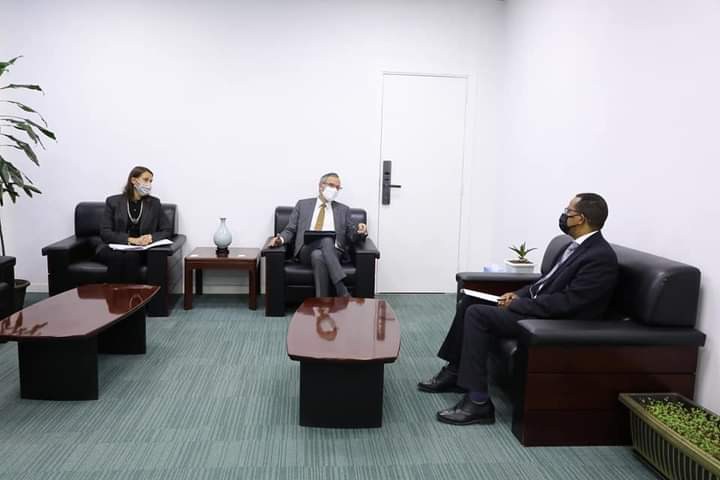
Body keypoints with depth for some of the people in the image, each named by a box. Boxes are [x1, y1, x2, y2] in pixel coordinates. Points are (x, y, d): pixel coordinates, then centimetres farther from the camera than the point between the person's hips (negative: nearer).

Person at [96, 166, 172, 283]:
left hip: (140, 251, 0)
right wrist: (130, 240, -17)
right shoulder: (113, 201, 7)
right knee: (117, 257, -35)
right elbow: (105, 233, -1)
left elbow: (167, 230, 10)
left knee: (131, 256, -34)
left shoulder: (154, 203, 11)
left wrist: (151, 237, -12)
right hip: (113, 248, 0)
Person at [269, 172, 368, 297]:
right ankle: (342, 290, -42)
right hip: (307, 251, -1)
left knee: (318, 256, -37)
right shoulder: (303, 204, 18)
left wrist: (360, 232, -8)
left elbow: (352, 236, 15)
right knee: (326, 239, -35)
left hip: (332, 252, 1)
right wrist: (281, 239, -9)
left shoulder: (343, 209, 20)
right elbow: (290, 230, 13)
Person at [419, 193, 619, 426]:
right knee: (469, 301, 6)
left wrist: (516, 304, -17)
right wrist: (519, 294, 4)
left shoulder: (601, 256, -19)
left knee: (477, 314, -22)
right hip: (536, 303, 10)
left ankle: (478, 401, -18)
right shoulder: (579, 245, 11)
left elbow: (567, 302, -24)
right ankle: (455, 371, 15)